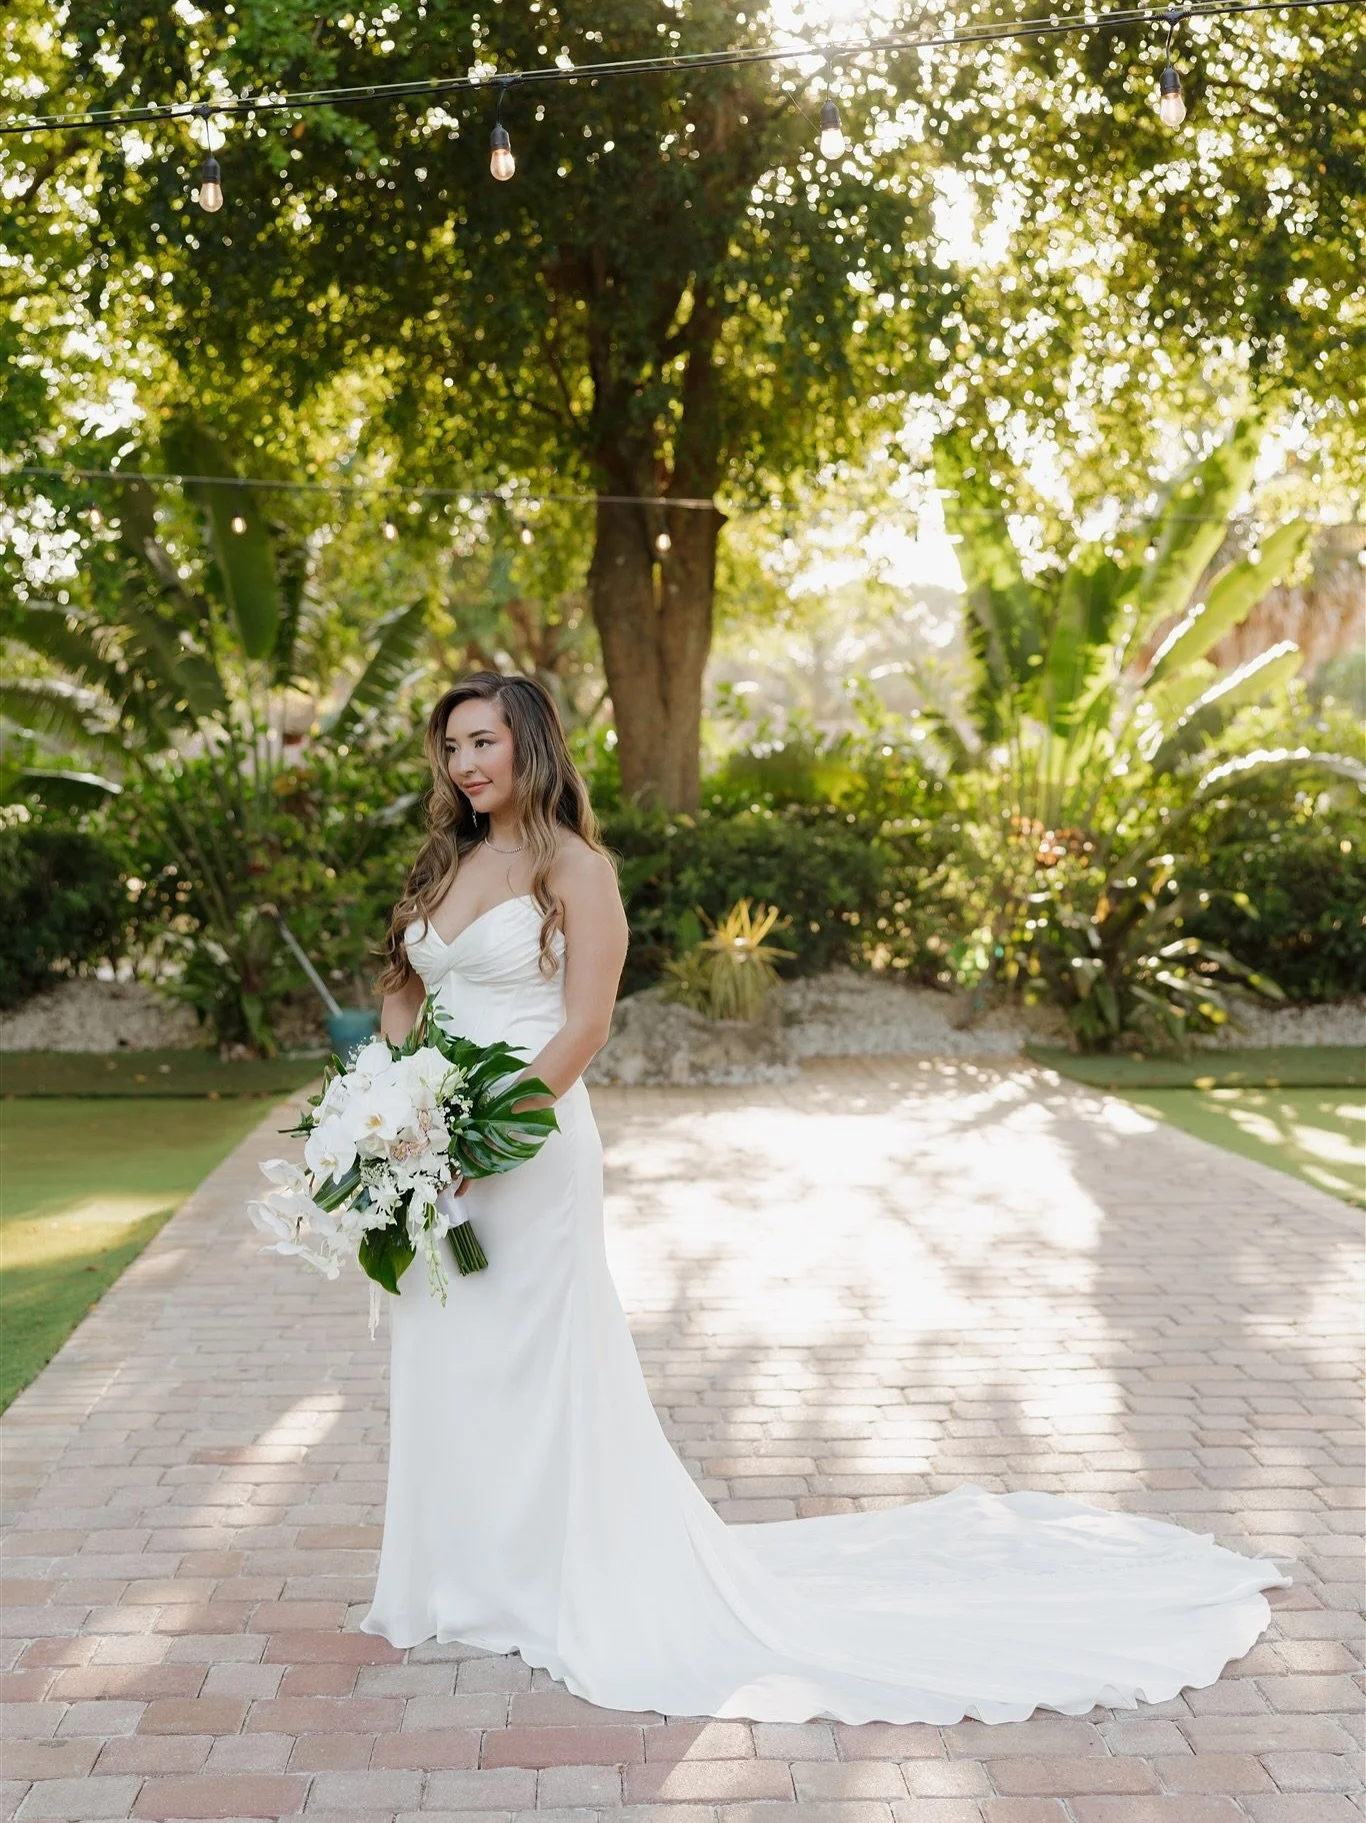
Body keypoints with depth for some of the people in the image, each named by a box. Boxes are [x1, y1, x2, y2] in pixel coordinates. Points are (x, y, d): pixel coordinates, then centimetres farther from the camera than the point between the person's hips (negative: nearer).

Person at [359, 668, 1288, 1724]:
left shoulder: (572, 868, -9)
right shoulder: (443, 867, 12)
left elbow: (583, 1026, -15)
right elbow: (401, 1003, 13)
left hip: (528, 1151, -7)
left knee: (541, 1371, 2)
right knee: (445, 1367, 15)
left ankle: (574, 1581, 19)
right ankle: (465, 1579, 31)